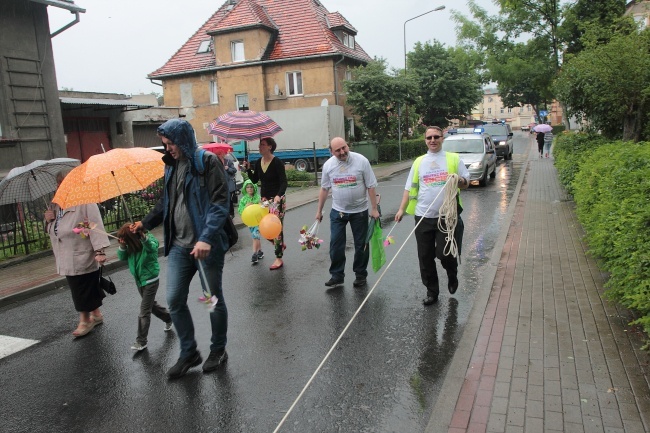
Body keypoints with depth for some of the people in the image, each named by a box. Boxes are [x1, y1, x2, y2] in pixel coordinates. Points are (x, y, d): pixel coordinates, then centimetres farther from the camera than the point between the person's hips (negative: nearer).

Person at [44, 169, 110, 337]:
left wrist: (99, 250, -25)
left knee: (83, 290, 1)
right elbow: (52, 231, 22)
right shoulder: (57, 205, 14)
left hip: (82, 257, -8)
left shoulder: (85, 201, -12)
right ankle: (96, 315, 31)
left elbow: (96, 226, -18)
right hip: (66, 258, 8)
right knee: (84, 290, 17)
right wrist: (49, 220, -1)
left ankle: (85, 320, 16)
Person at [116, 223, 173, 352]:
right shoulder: (130, 245, -1)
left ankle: (141, 341, 5)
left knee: (144, 311, -4)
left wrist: (143, 236, -62)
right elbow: (122, 257, -6)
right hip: (139, 281, 8)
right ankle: (168, 318, 45)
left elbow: (152, 247, -43)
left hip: (150, 281, -8)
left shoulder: (149, 239, -21)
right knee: (151, 305, 22)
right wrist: (122, 246, -24)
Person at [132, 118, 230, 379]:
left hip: (206, 245, -6)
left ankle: (218, 350, 27)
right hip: (179, 245, 7)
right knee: (174, 300, 6)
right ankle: (188, 353, 24)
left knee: (214, 298, 8)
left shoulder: (207, 162, -9)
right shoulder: (171, 165, 12)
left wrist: (206, 238, -27)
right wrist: (145, 223, 13)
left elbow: (220, 203, -18)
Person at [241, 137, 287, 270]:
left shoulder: (277, 163, -14)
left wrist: (279, 195, -35)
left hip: (277, 199, -6)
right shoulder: (258, 162, 5)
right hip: (264, 198, 6)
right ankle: (280, 244, 32)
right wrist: (248, 169, -5)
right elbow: (255, 180, 11)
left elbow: (284, 182, -19)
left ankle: (279, 259, 4)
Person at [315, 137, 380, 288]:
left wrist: (374, 208, -10)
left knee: (361, 245, 9)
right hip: (337, 211, 2)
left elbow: (371, 187, -9)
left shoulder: (361, 161, -13)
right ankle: (337, 275, 19)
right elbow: (324, 189, 7)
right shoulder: (328, 165, -4)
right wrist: (319, 210, 10)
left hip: (359, 211, -2)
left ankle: (360, 274, 26)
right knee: (335, 244, 4)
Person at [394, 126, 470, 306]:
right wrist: (402, 209, 0)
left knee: (445, 253, -5)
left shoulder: (454, 159, 5)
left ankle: (452, 275, 29)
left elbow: (466, 182, 6)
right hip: (423, 217, 3)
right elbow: (410, 187, 10)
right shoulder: (419, 161, 11)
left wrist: (459, 180, -17)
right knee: (425, 257, 6)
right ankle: (431, 292, 22)